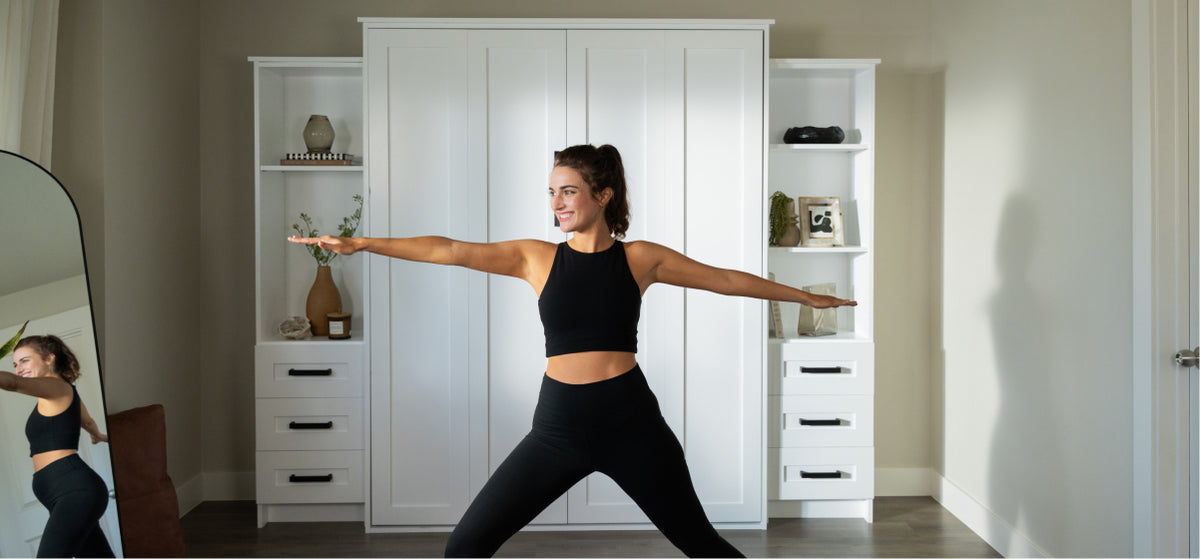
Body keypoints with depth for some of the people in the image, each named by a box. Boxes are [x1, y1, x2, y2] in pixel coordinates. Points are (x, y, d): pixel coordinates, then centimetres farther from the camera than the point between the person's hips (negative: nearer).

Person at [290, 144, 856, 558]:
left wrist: (805, 296, 15)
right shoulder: (536, 258, 3)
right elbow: (452, 251, -6)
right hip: (558, 423, 2)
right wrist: (361, 243, -14)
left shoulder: (640, 258, 1)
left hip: (630, 422, -1)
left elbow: (728, 279, 9)